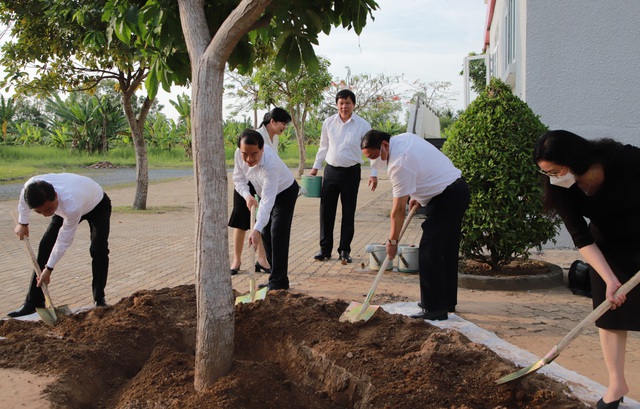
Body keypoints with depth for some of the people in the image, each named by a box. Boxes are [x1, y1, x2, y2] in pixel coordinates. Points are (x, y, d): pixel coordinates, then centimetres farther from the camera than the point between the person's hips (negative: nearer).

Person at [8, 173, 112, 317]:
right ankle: (33, 302, 2)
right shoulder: (31, 186, -35)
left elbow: (64, 241, -33)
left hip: (97, 205, -5)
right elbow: (24, 198, -6)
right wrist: (22, 223, 6)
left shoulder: (71, 206, -49)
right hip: (64, 206, 5)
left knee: (99, 250, -18)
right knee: (45, 246, -5)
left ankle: (99, 300, -1)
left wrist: (48, 268, -24)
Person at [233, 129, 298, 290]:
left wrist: (256, 229, -53)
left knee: (278, 235, -15)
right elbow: (238, 178, -6)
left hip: (284, 192, -7)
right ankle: (277, 278, 20)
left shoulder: (270, 164, -43)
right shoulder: (238, 154, -24)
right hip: (265, 192, 7)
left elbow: (268, 201, -47)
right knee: (266, 233, 9)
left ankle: (278, 281, -7)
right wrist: (247, 195, -26)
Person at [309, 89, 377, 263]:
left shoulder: (363, 125, -5)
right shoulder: (328, 123, 3)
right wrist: (316, 167, 13)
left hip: (351, 172, -2)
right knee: (326, 211, 3)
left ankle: (344, 250, 15)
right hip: (331, 170, 2)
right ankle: (325, 249, 13)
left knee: (348, 213, 5)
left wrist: (374, 174, -9)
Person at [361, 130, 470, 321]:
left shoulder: (399, 164, -23)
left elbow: (398, 210, -19)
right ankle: (447, 301, 26)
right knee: (447, 250, 17)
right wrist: (417, 195, 20)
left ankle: (434, 308, -7)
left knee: (429, 252, -9)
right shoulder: (405, 137, 6)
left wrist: (392, 241, -10)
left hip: (445, 199, -11)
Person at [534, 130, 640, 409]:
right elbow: (582, 239, -19)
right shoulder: (562, 190, -21)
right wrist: (609, 279, -28)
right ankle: (617, 383, 7)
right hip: (608, 247, 3)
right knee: (610, 311, -2)